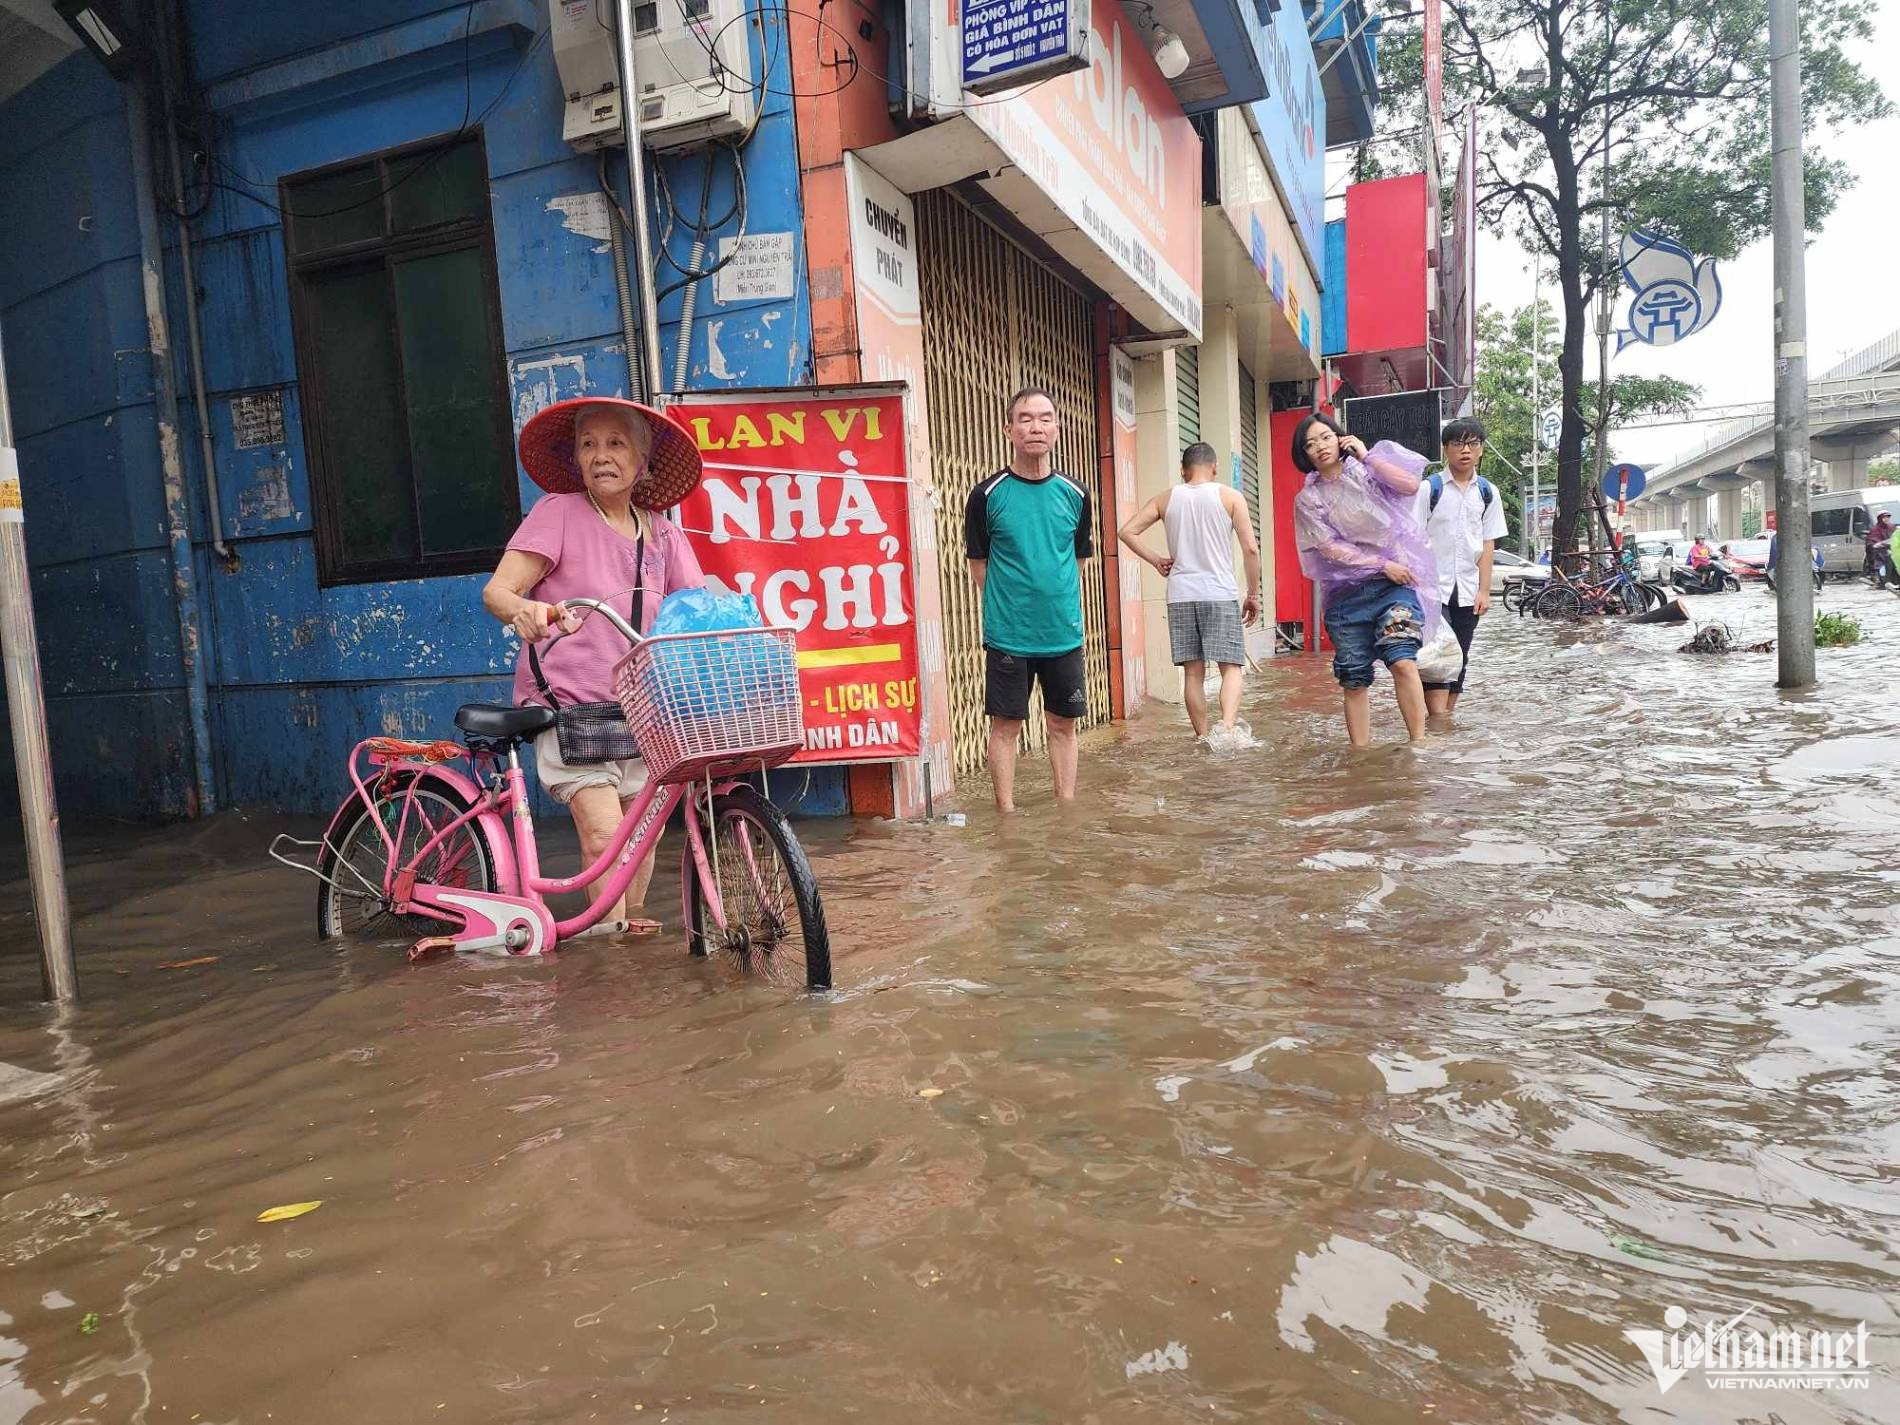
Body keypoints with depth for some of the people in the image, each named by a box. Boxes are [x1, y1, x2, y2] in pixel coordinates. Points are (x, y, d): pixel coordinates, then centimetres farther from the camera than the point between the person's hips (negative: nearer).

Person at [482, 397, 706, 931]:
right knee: (605, 833, -17)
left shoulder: (661, 532, 9)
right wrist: (524, 611, -35)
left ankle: (631, 922, 24)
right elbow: (497, 590, -11)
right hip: (568, 702, -4)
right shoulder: (559, 512, -4)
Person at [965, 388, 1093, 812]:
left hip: (1064, 632, 3)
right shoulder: (987, 495, -5)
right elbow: (979, 563, 2)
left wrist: (1060, 606, 11)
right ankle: (1006, 811, 15)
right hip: (1007, 634, -3)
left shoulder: (1075, 495, 4)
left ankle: (1066, 810, 23)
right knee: (1006, 726, 4)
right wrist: (1005, 607, 2)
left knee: (1063, 725, 11)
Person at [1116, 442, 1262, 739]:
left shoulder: (1166, 499, 8)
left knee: (1193, 672, 9)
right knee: (1231, 667, 1)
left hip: (1180, 595, 3)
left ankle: (1202, 738, 14)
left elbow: (1128, 531, 2)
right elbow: (1251, 548, -4)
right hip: (1220, 594, -2)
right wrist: (1253, 595, 4)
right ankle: (1228, 726, -22)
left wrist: (1156, 560, 9)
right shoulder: (1230, 496, 1)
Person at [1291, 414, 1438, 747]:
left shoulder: (1366, 473, 9)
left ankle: (1419, 744, -17)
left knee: (1403, 662, -20)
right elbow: (1329, 547, -3)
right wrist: (1382, 564, -10)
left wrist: (1367, 456, -4)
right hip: (1345, 593, 1)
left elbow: (1410, 485, -9)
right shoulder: (1307, 499, 7)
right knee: (1354, 681, 2)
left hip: (1393, 584, -1)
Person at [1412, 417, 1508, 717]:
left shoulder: (1487, 492, 7)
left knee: (1459, 659, 8)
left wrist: (1484, 590, 1)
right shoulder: (1430, 488, -3)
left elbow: (1488, 544, 7)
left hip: (1467, 590, 4)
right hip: (1433, 589, -4)